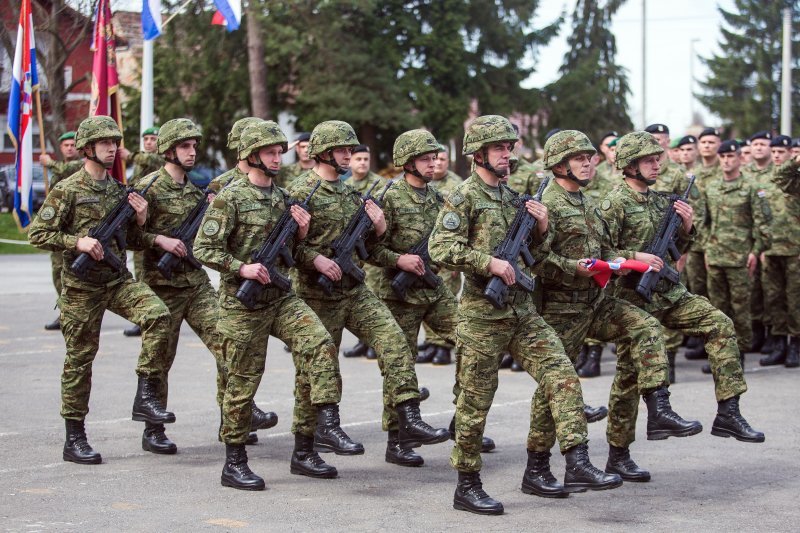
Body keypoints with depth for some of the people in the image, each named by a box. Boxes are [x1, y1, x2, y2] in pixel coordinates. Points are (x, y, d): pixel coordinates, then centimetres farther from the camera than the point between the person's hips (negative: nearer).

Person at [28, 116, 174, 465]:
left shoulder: (120, 190, 10)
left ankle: (146, 396, -12)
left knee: (157, 316, -22)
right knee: (79, 360, 2)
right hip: (82, 286, -4)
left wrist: (140, 219, -3)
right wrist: (78, 242, -20)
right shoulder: (67, 191, -7)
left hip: (119, 279, 4)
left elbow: (134, 242, 17)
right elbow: (37, 234, -9)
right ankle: (74, 439, 12)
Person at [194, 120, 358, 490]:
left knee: (319, 345, -18)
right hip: (242, 302, -5)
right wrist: (242, 268, -23)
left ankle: (326, 425, -14)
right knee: (242, 382, 1)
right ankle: (234, 464, 12)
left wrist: (301, 231, 0)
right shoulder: (230, 198, -8)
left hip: (281, 296, 5)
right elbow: (203, 249, -12)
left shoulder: (282, 198, 11)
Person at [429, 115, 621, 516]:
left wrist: (542, 228, 3)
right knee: (475, 400, 1)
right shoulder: (464, 197, -6)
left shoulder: (513, 197, 16)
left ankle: (577, 465, -9)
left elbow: (533, 256, 22)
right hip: (482, 313, -7)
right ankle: (467, 486, 12)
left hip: (523, 310, 7)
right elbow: (440, 247, -18)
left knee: (562, 377, -7)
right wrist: (489, 262, -24)